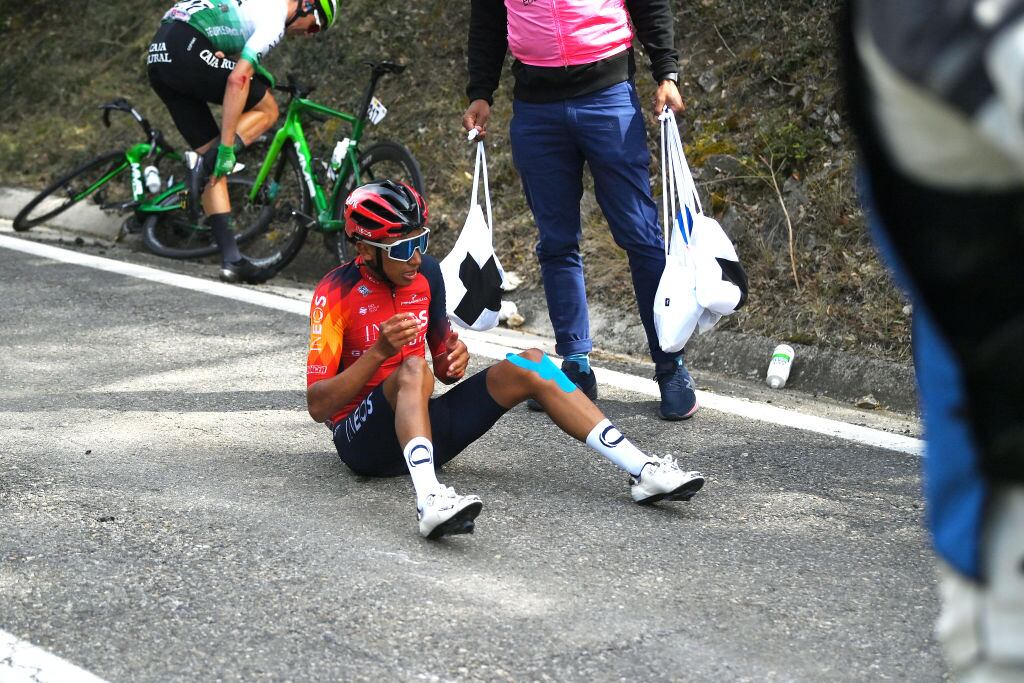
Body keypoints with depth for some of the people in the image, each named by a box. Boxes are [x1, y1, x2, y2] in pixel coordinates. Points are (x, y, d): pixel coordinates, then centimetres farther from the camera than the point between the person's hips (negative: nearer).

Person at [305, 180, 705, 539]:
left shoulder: (426, 274, 3)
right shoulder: (336, 293, -15)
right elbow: (318, 406, -21)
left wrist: (453, 360, -12)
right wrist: (380, 351, -32)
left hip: (420, 423, 6)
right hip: (364, 440, -6)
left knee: (530, 366, -8)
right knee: (413, 369, -36)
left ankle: (642, 471, -16)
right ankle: (430, 501, -60)